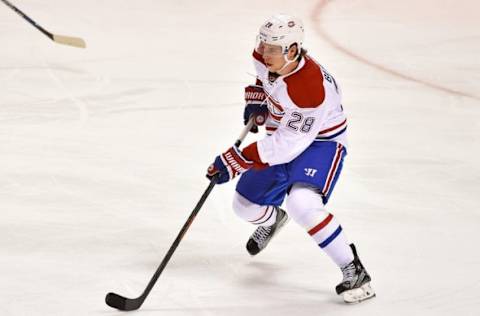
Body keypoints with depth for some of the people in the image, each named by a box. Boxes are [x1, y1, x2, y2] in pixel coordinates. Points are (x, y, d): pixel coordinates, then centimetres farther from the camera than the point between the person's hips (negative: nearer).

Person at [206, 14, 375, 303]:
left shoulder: (311, 89, -38)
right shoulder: (265, 57, -15)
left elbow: (286, 145, -34)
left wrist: (236, 162, -34)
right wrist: (256, 100, -2)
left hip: (321, 141, -8)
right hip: (285, 136, 8)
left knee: (302, 203, -33)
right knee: (246, 205, 12)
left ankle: (354, 271, -22)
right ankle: (273, 219, 52)